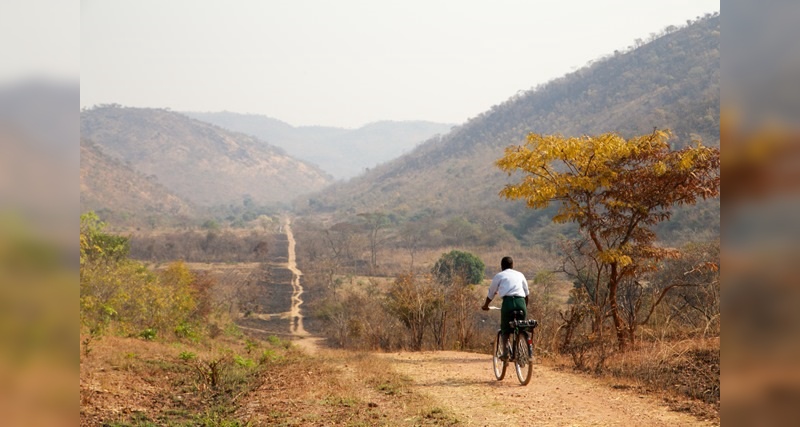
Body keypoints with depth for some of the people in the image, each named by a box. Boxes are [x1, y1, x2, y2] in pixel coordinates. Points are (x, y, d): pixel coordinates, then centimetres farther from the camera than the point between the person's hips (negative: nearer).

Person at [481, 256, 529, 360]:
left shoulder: (499, 276, 17)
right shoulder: (520, 275, 25)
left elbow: (491, 293, 23)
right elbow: (527, 293, 31)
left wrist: (485, 305, 39)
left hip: (508, 301, -2)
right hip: (521, 301, 2)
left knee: (505, 329, 6)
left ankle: (505, 349, -14)